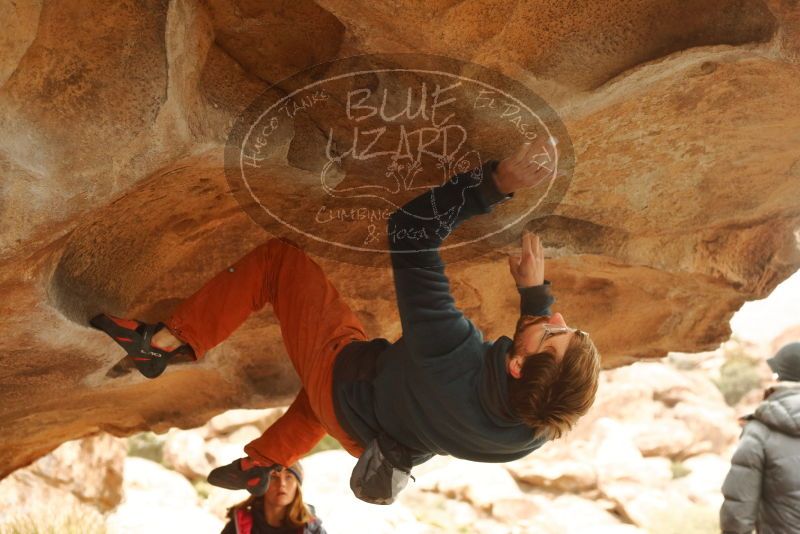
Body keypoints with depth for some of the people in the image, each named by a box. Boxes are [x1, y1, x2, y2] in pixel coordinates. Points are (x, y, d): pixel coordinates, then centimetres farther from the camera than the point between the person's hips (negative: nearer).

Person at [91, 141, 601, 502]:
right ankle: (264, 461, 50)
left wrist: (493, 182, -40)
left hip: (341, 381, -5)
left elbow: (408, 231, -37)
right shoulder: (535, 434, -31)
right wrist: (536, 291, -7)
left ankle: (164, 341, 8)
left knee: (278, 255, 1)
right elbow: (552, 361, -5)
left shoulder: (450, 352, -46)